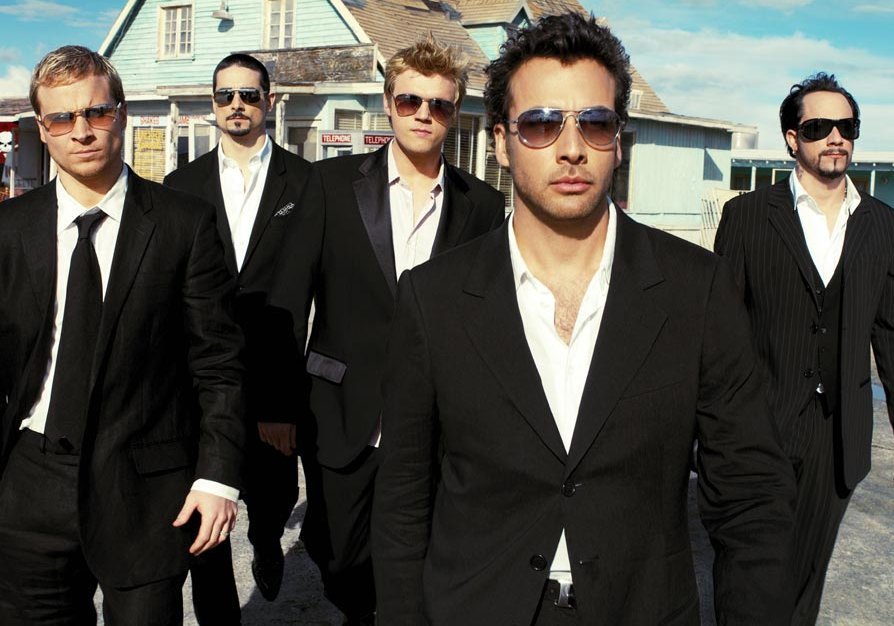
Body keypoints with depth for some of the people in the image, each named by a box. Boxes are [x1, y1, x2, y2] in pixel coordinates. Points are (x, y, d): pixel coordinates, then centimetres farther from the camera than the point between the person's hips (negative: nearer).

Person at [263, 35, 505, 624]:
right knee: (339, 559, 12)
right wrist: (279, 404, -3)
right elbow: (288, 302, -1)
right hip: (345, 416, 0)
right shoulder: (335, 182, 0)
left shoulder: (483, 205, 2)